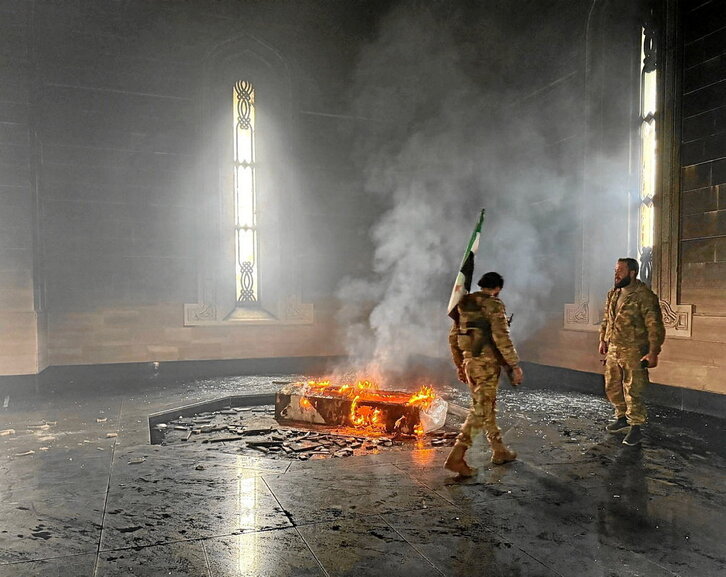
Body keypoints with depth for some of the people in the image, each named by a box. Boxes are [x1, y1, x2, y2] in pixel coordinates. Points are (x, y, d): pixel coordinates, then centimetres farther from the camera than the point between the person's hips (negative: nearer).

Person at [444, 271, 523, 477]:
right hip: (487, 363, -8)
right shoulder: (494, 305, -11)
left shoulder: (464, 305, 11)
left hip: (470, 361, 8)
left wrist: (460, 365, 21)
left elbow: (453, 337, 14)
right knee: (480, 410, -5)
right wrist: (515, 365, -14)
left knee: (487, 407, 19)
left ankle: (499, 451, 31)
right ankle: (456, 457, -9)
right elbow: (502, 338, -20)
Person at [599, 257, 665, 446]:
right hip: (613, 349, 8)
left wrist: (653, 352, -20)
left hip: (634, 352, -7)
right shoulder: (613, 294, 9)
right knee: (612, 387, 15)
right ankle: (622, 418, 34)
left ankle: (636, 428, 12)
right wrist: (603, 340, 17)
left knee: (633, 391, -1)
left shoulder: (644, 296, -15)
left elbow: (655, 326, -16)